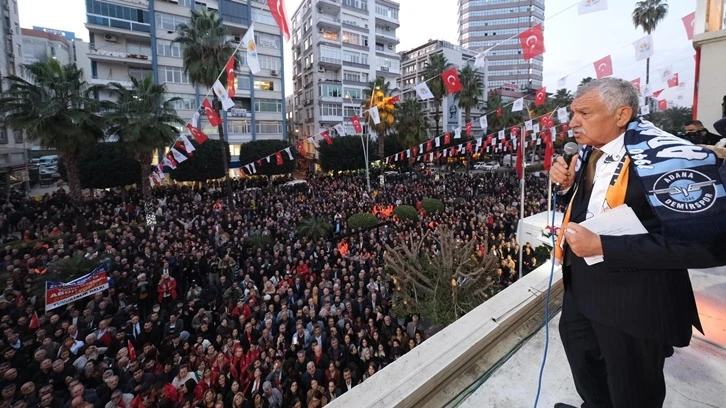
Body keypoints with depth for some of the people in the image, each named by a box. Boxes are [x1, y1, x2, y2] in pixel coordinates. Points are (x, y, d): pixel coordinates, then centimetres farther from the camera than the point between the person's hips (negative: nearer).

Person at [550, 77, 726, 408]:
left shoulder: (669, 157, -26)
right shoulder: (589, 151, -1)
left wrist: (602, 247, -32)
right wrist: (566, 184, -8)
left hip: (634, 297, -8)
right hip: (581, 280, 8)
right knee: (583, 362, 31)